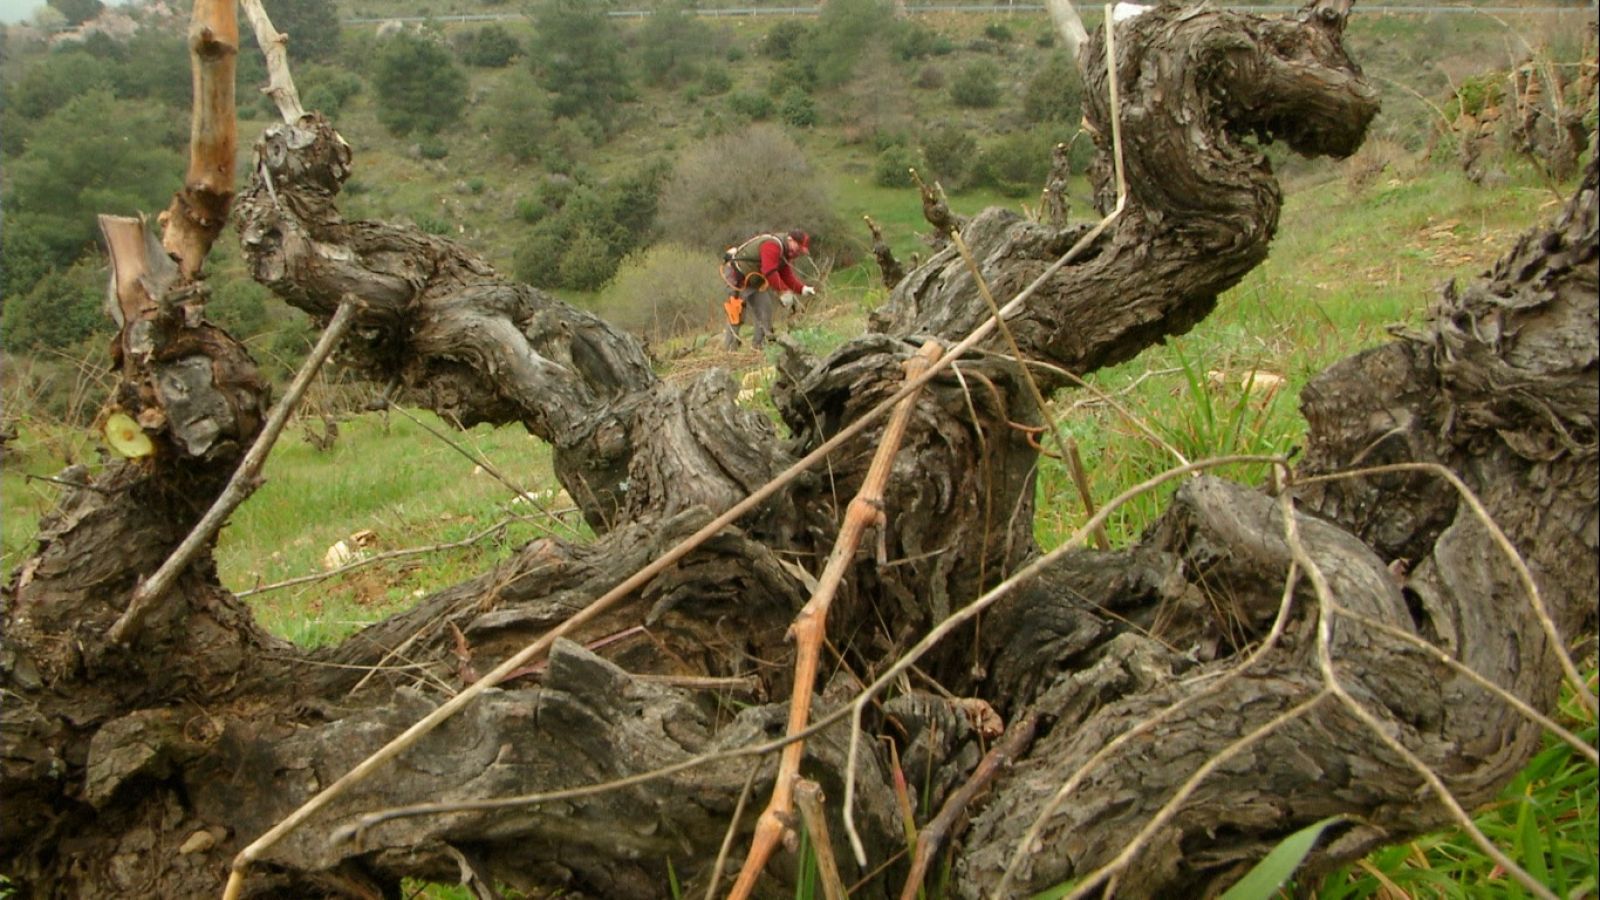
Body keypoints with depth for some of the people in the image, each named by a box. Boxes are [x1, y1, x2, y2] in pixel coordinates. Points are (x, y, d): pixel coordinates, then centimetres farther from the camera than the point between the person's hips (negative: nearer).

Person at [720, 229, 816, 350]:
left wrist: (803, 289, -10)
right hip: (737, 276, -10)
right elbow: (770, 272, -34)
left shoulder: (784, 253, 7)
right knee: (737, 313, -11)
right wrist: (784, 292, -33)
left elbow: (787, 276, 3)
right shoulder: (772, 246, -26)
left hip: (753, 281, 10)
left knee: (764, 309, 6)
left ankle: (761, 344, 12)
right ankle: (729, 348, -7)